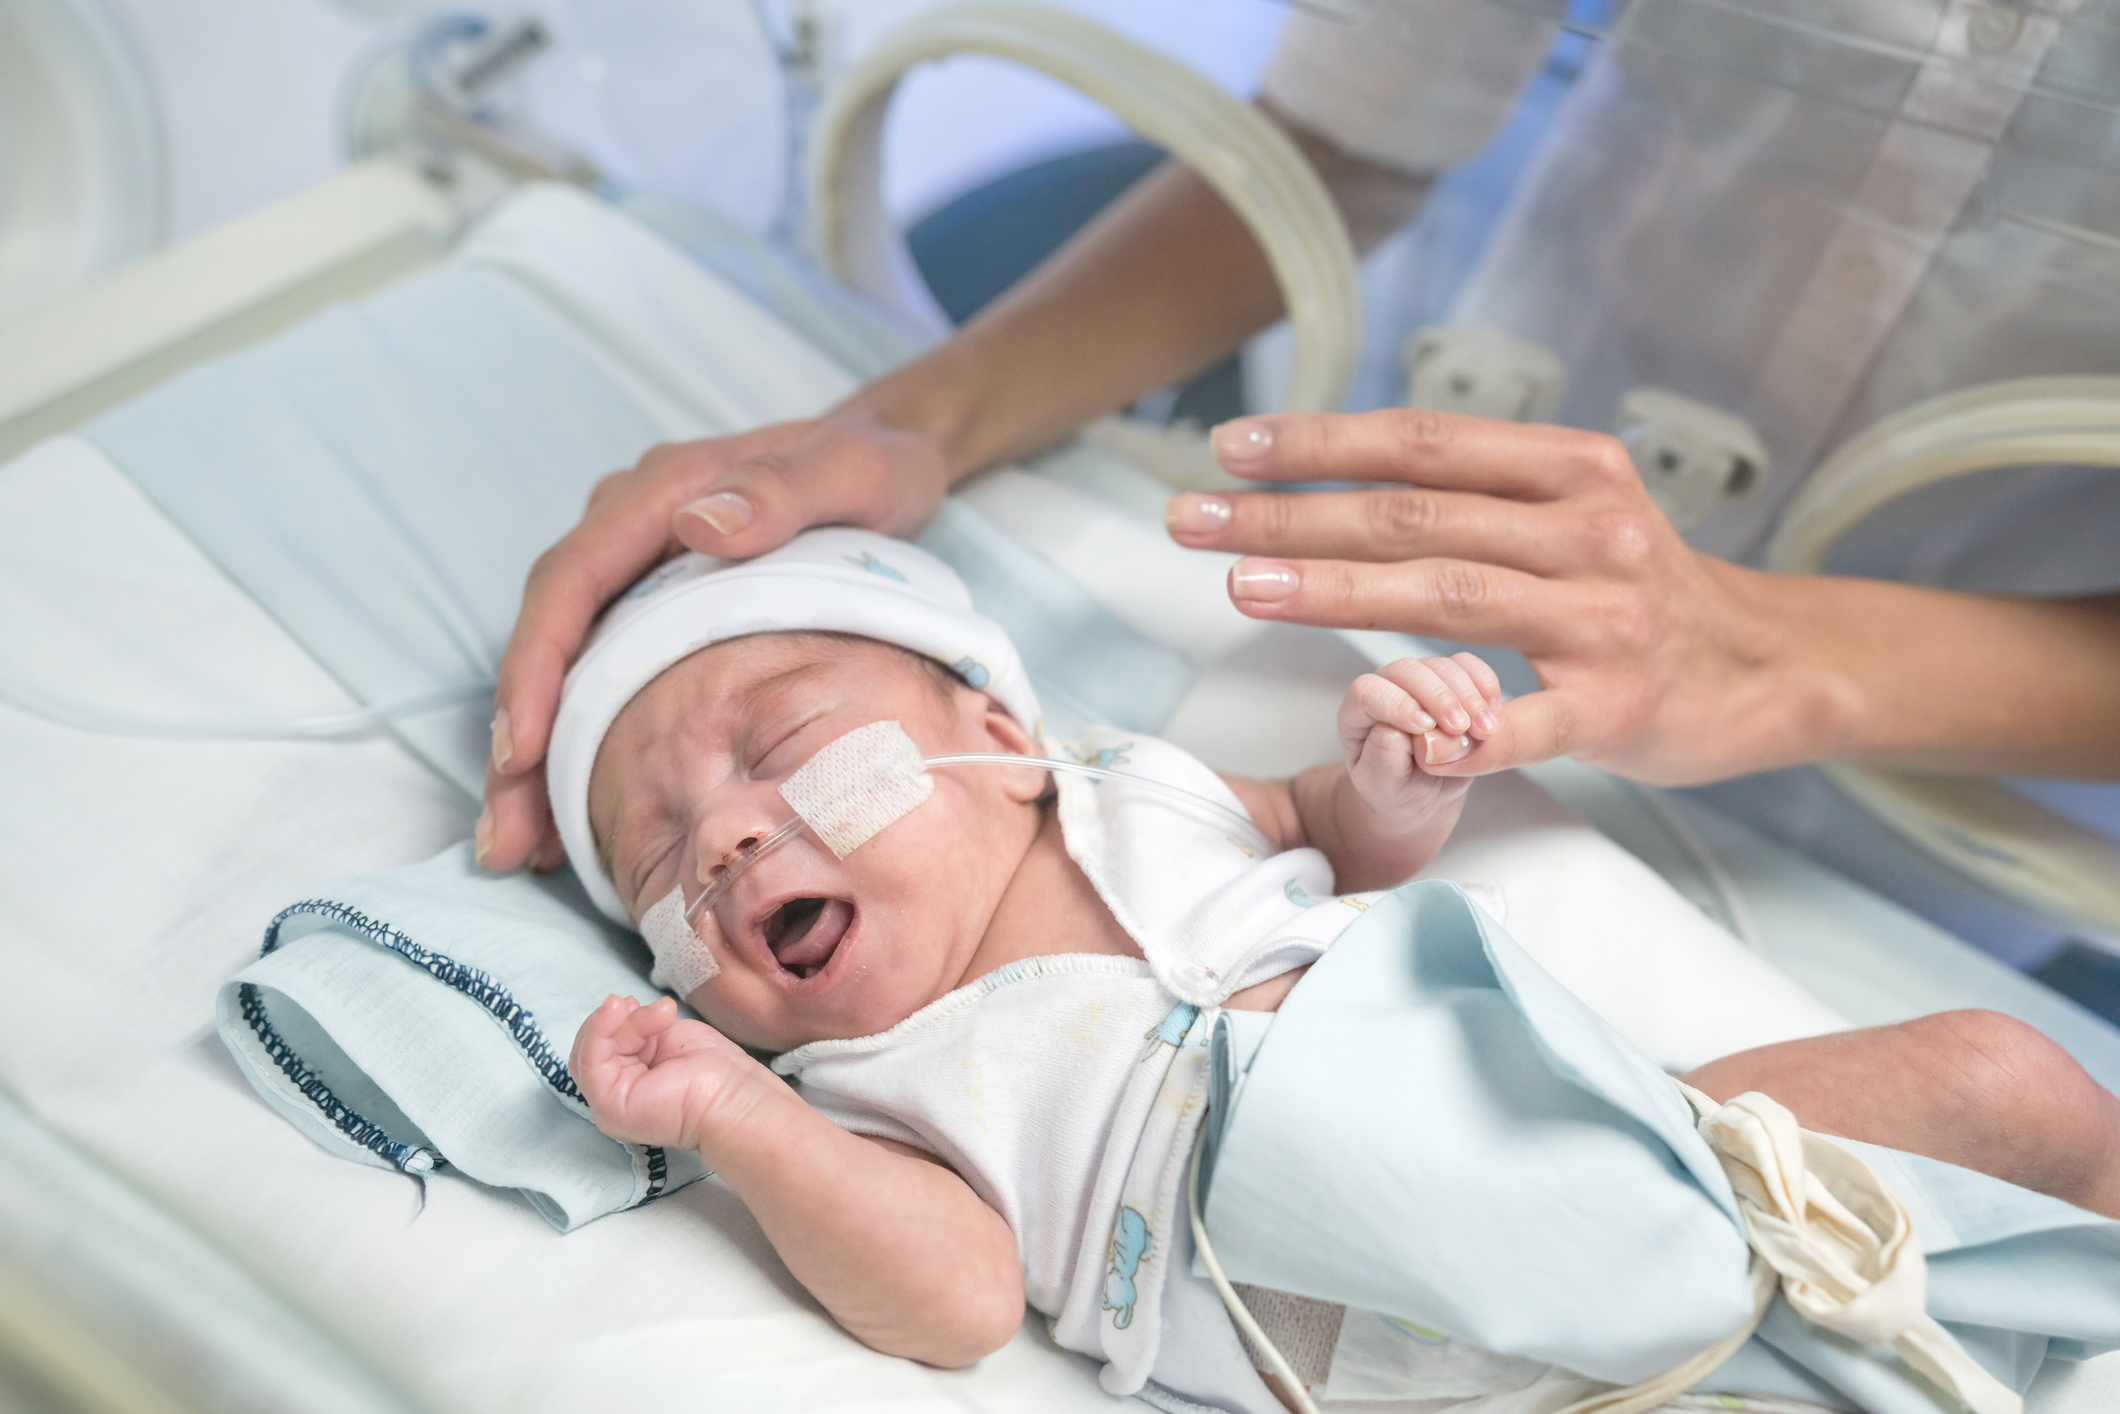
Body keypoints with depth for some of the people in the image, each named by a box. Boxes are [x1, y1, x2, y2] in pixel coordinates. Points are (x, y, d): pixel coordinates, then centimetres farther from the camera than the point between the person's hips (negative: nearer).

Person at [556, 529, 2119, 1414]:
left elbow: (1340, 845, 21)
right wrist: (736, 1119, -21)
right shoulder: (858, 1095, 3)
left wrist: (1390, 779, -2)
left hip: (1580, 1108, 5)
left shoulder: (1125, 797, 12)